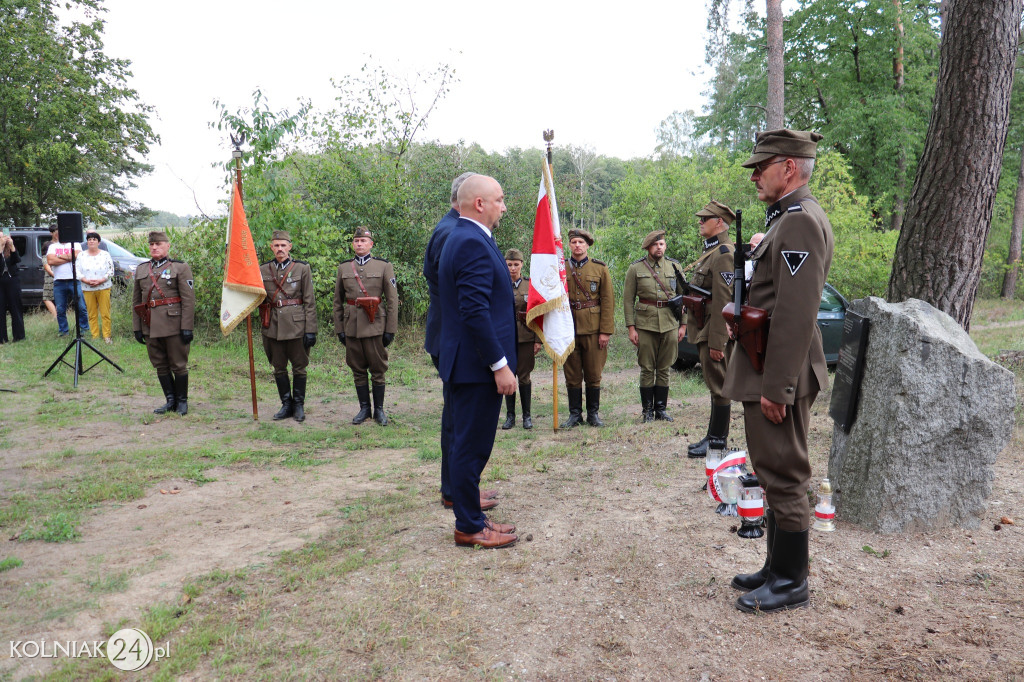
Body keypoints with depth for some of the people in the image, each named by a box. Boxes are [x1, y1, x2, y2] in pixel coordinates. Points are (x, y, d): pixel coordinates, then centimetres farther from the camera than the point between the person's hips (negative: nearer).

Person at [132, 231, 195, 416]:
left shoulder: (180, 267, -2)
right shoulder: (141, 269, 13)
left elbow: (189, 300, -8)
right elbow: (136, 301, 15)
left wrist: (187, 327, -13)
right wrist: (137, 327, 10)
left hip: (174, 325, -5)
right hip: (150, 327, 5)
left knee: (178, 365, 2)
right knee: (160, 365, 10)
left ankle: (182, 401, 15)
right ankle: (170, 400, 21)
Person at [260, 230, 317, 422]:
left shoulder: (302, 268, -1)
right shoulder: (263, 270, 8)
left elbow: (309, 302, -3)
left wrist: (311, 330, -8)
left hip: (296, 325, -3)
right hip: (273, 327, 3)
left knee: (299, 367, 4)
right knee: (279, 368, 9)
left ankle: (299, 405, 16)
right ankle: (286, 404, 21)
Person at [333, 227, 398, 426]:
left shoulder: (384, 266, 2)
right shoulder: (343, 268, 10)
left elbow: (392, 300, 0)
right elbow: (338, 301, 13)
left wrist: (390, 329, -5)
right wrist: (339, 329, 7)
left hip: (375, 326, -3)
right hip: (351, 326, 3)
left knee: (378, 370, 3)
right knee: (358, 370, 8)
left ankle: (379, 409, 13)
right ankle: (364, 408, 19)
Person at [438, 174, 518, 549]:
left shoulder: (461, 237, 16)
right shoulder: (473, 243, -18)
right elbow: (476, 311, -24)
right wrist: (500, 365, -21)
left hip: (466, 363, 11)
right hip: (478, 364, -11)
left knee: (468, 445, 17)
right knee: (472, 446, 0)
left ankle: (471, 516, 28)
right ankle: (469, 527, 12)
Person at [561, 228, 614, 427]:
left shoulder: (600, 268, 4)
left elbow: (608, 301, 1)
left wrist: (606, 331, -6)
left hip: (593, 329, -1)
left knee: (593, 374, 5)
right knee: (572, 375, 6)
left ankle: (593, 414, 17)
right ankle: (575, 414, 16)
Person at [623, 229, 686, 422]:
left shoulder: (674, 266, 9)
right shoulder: (636, 269, 3)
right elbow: (628, 299, 2)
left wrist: (683, 325, 6)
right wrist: (631, 327, -5)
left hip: (670, 324, 2)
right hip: (645, 325, -2)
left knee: (664, 369, 7)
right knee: (647, 370, 2)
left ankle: (661, 409, 17)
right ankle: (647, 411, 12)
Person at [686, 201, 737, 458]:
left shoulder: (723, 253, -15)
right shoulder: (711, 250, 18)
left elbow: (723, 301, -21)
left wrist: (716, 341, -23)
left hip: (715, 332, -10)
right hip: (703, 329, 10)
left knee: (719, 386, -2)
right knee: (715, 385, 16)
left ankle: (717, 441, 5)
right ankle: (715, 436, 25)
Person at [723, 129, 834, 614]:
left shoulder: (800, 220, -17)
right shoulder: (786, 218, 16)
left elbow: (797, 313, -23)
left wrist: (776, 387, -23)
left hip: (778, 376, -11)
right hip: (766, 372, 11)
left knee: (784, 479, 1)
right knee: (776, 476, 18)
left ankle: (790, 583, 15)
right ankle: (777, 568, 31)